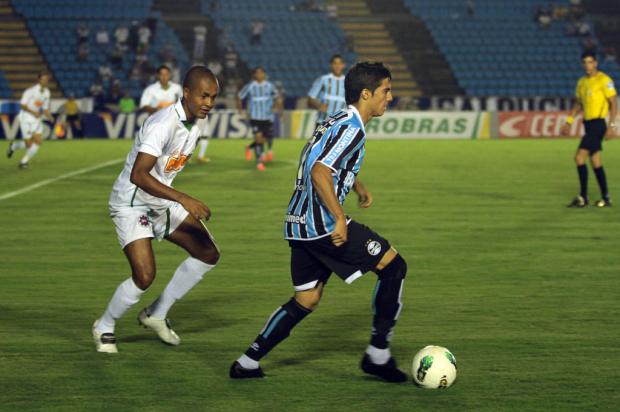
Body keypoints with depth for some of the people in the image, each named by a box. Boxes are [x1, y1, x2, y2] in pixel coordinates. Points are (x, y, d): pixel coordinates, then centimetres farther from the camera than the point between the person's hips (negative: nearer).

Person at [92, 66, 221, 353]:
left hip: (161, 201, 9)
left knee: (208, 253, 4)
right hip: (131, 203, -9)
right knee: (145, 275, -21)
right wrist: (184, 199, -42)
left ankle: (156, 314, 17)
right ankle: (104, 328, 6)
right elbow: (138, 175, -36)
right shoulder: (163, 124, -27)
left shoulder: (194, 120, 2)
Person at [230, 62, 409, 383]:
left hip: (300, 225, 10)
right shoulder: (351, 128, -14)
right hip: (321, 223, -10)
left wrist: (358, 186, 35)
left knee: (307, 299, 15)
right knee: (393, 266, -3)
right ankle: (378, 353, 1)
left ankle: (248, 362, 12)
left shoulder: (338, 122, 18)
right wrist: (340, 219, -24)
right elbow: (319, 173, -25)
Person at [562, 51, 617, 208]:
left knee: (580, 158, -14)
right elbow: (578, 104, 25)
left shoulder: (604, 80, -9)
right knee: (595, 162, 9)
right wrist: (569, 122, 18)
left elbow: (613, 103, -10)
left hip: (598, 123, -8)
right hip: (588, 124, 8)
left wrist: (612, 125, -18)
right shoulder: (582, 82, 14)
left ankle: (583, 197, -11)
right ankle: (605, 198, 15)